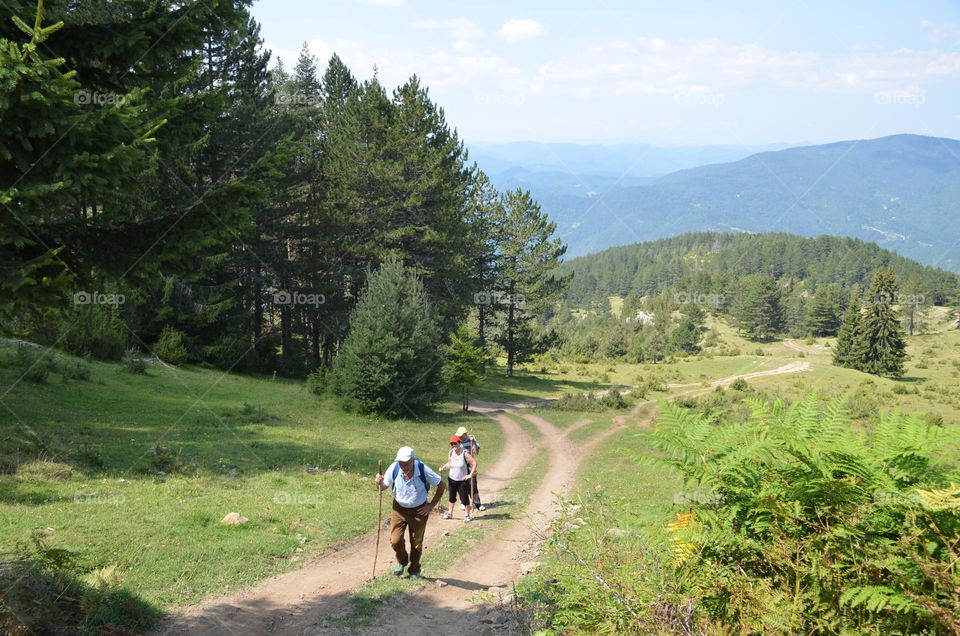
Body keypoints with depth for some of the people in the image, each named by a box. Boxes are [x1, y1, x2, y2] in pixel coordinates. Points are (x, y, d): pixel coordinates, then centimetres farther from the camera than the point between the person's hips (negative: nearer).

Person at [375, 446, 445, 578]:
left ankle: (414, 570, 33)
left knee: (416, 543, 9)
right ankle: (401, 562, 27)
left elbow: (442, 485, -11)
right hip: (399, 509, 1)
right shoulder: (394, 468, -22)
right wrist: (379, 482, -30)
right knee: (395, 540, -5)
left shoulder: (423, 470, -25)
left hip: (419, 511, -1)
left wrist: (432, 505, -10)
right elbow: (383, 487, -7)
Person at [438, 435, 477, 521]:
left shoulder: (464, 454, -17)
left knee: (464, 499, 0)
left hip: (462, 481, -4)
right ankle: (450, 513, 33)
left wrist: (470, 475, -17)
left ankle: (467, 516, 16)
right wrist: (443, 468, -5)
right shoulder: (451, 453, -2)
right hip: (452, 479, 4)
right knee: (452, 497, 17)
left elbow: (474, 463, -15)